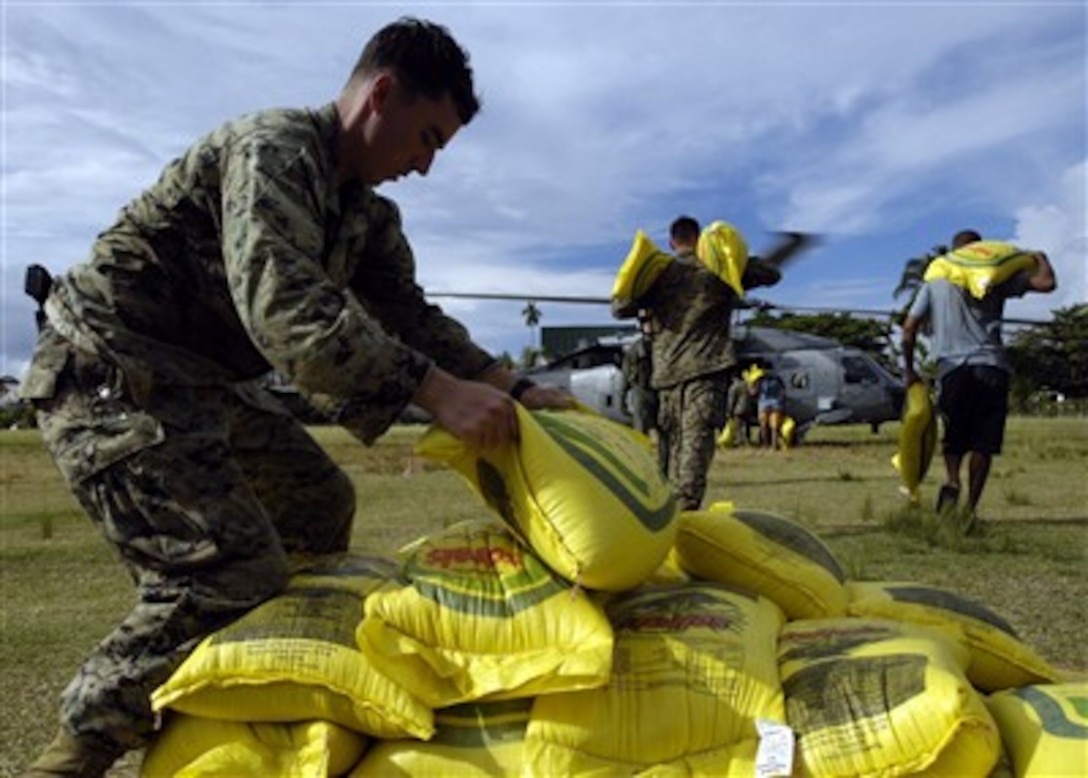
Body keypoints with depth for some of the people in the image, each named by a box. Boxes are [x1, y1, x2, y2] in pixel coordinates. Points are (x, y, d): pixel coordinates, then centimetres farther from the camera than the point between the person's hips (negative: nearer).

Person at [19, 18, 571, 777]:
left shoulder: (368, 213, 11)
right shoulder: (275, 147, -19)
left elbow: (410, 314, 11)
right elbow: (286, 309, -34)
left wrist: (514, 389, -1)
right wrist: (437, 391, -38)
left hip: (195, 382, 10)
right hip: (109, 374, -10)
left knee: (320, 503, 17)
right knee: (234, 573, -19)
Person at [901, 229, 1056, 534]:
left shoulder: (934, 282, 14)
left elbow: (909, 328, 9)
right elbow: (1046, 283, 2)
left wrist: (909, 370, 18)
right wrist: (1040, 259, 23)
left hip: (952, 369, 1)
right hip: (991, 366, -1)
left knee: (954, 439, 13)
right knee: (983, 443, 5)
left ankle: (952, 482, -15)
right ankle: (970, 506, -6)